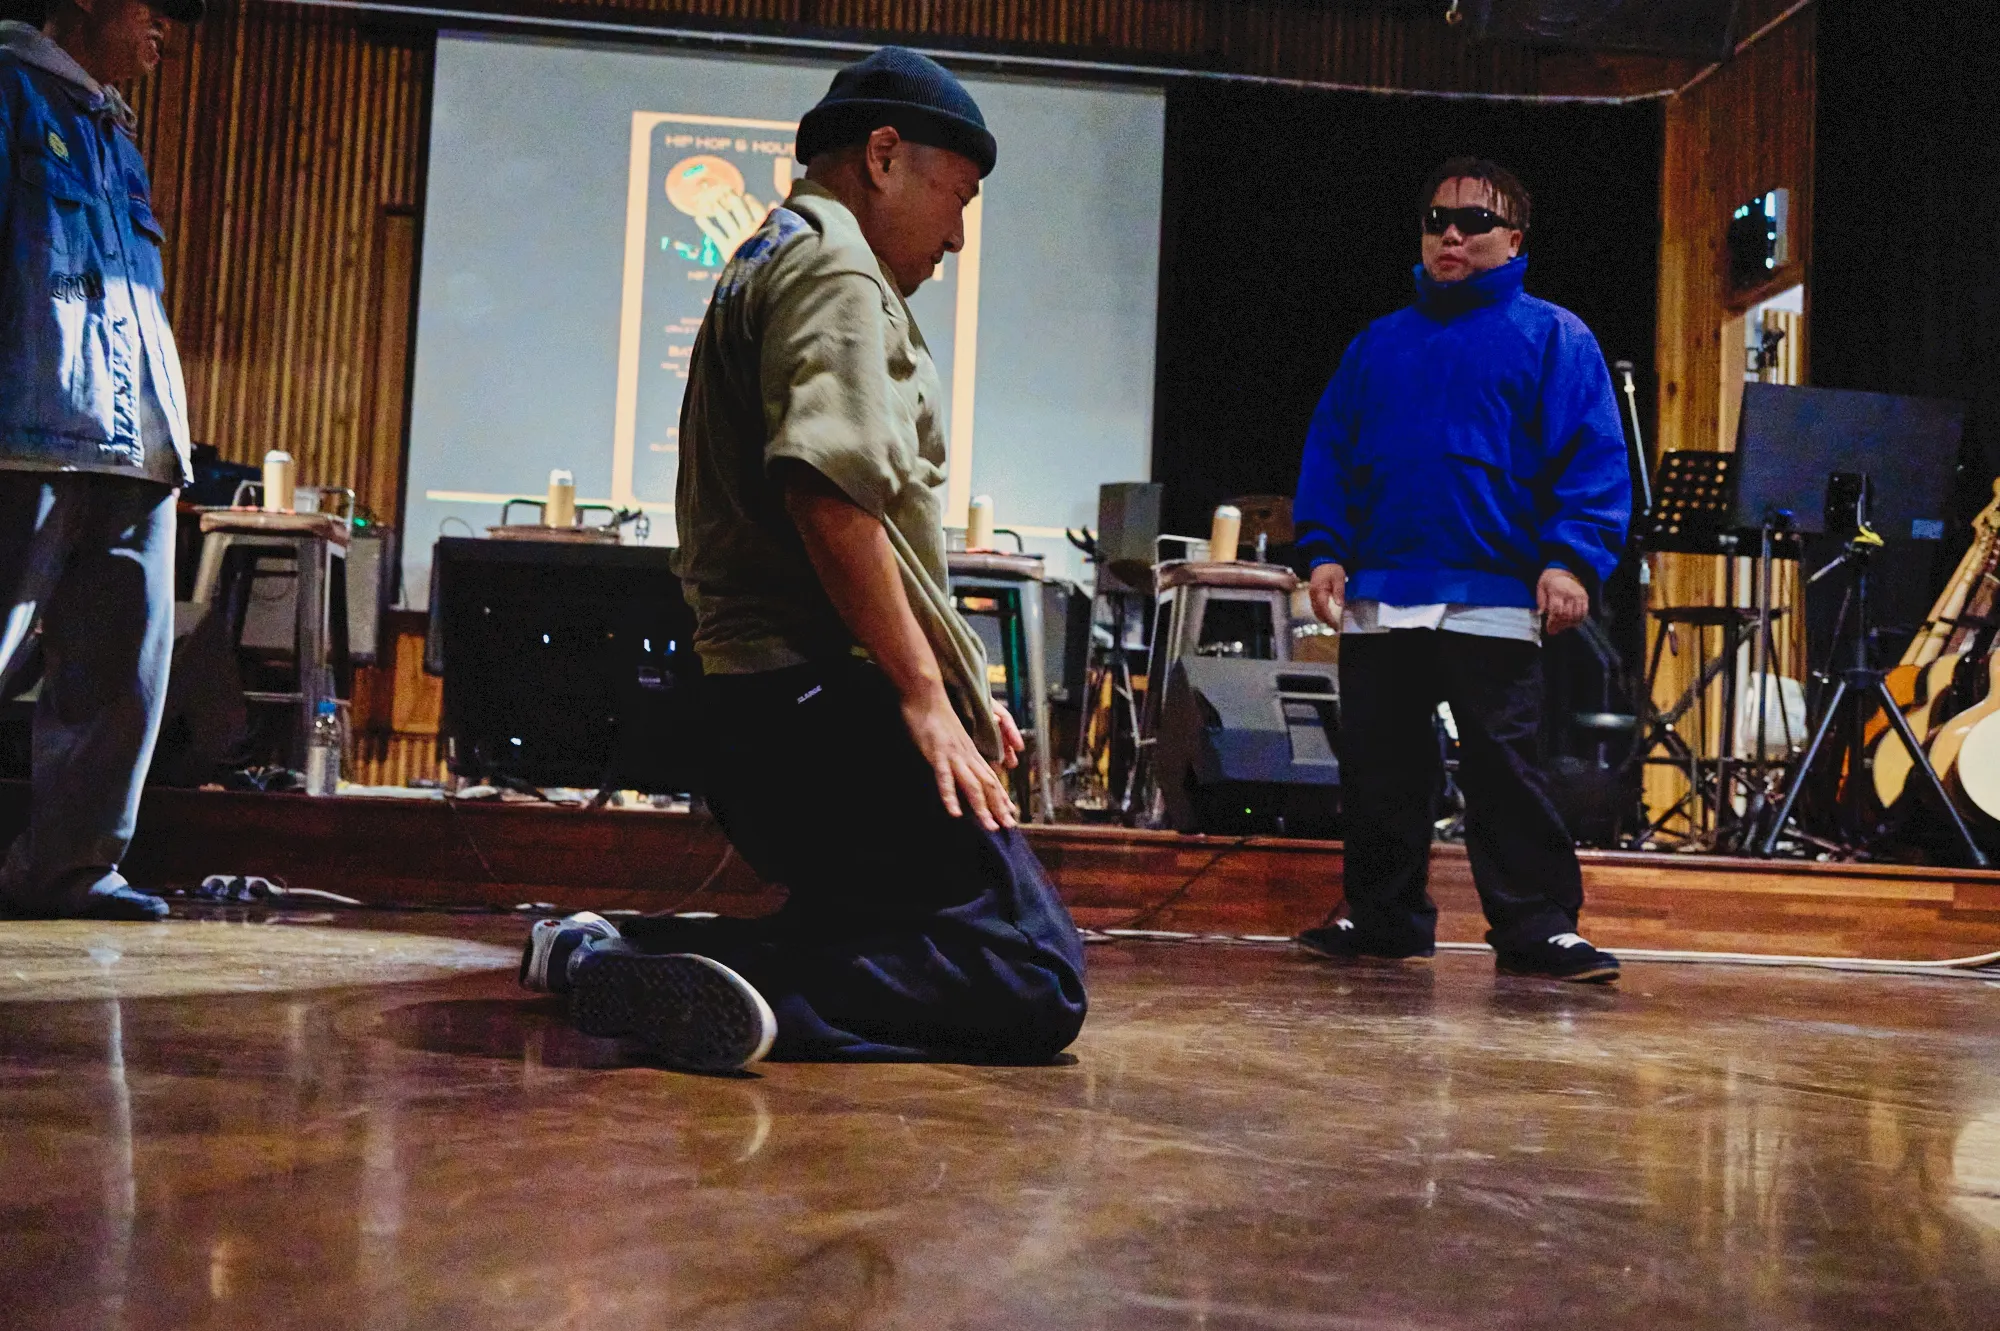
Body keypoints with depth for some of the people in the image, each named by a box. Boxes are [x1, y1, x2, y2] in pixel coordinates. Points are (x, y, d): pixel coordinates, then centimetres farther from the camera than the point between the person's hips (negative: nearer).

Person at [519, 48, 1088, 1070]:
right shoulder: (834, 264, -5)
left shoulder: (762, 265, 29)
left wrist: (951, 682, 25)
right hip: (828, 706, -11)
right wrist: (926, 692, -17)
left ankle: (614, 955, 5)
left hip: (754, 699, 11)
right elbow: (829, 492, -22)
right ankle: (742, 984, -27)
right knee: (1034, 981, -14)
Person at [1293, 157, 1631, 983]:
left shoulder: (1553, 338, 4)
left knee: (1504, 768, -6)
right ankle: (1384, 917, 22)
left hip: (1493, 597, -5)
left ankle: (1537, 928, 2)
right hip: (1378, 596, 5)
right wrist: (1325, 548, 3)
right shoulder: (1379, 343, 17)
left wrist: (1572, 559, -15)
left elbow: (1595, 459, -3)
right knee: (1376, 767, 10)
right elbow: (1329, 450, 16)